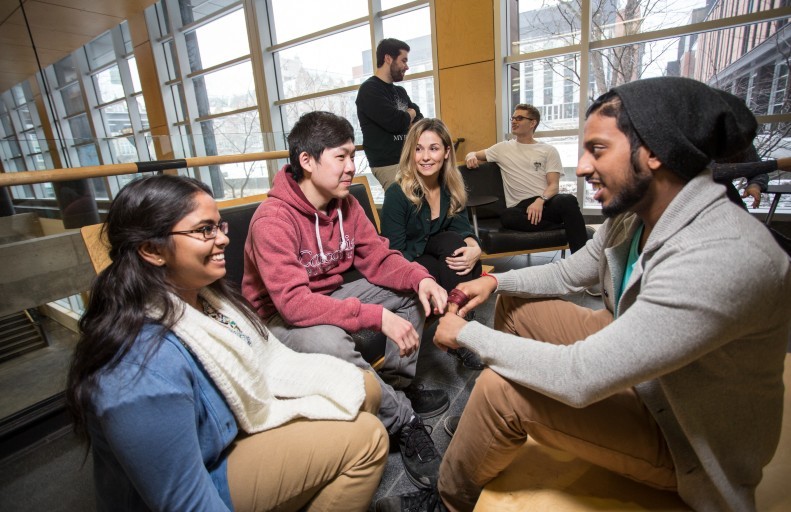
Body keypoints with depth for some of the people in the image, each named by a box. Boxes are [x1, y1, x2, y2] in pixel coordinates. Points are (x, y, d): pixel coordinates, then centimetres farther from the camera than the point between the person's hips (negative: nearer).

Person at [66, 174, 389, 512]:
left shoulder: (197, 292, -8)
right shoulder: (148, 369, -36)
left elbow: (258, 358, 4)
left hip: (237, 419, 8)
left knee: (364, 389, 8)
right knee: (365, 437, -14)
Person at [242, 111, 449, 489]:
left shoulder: (345, 204, -3)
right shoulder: (272, 220, -26)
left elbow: (378, 260, -2)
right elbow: (293, 302, -35)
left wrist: (420, 279, -23)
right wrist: (377, 316, -41)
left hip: (330, 298, 7)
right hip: (280, 320, -7)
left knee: (413, 289, -3)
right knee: (329, 340, -39)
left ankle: (396, 386, 5)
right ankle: (404, 420, -14)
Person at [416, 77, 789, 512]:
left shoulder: (726, 257, -36)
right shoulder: (631, 215, -9)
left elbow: (578, 378, -37)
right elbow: (568, 273, 8)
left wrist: (467, 333, -26)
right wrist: (495, 281, -7)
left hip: (683, 434, -8)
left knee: (501, 391, -24)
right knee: (515, 305, 5)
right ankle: (485, 424, 24)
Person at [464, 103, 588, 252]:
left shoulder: (549, 151, 13)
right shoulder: (503, 148, 18)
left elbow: (554, 185, 3)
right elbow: (473, 154, 25)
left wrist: (540, 200, -20)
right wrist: (471, 156, -3)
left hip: (546, 201, 0)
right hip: (521, 206, 0)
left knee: (568, 200, -36)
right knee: (507, 217, -37)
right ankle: (564, 227, -21)